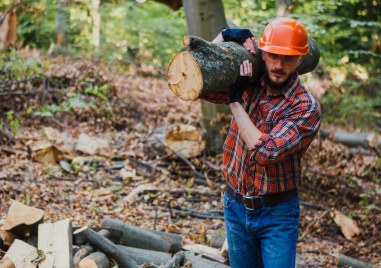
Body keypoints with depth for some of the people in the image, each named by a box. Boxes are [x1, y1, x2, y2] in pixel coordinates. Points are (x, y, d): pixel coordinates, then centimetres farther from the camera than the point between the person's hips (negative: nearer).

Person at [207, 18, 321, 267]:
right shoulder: (249, 84, -3)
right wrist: (224, 36, -11)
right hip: (236, 207, 5)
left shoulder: (307, 107, -18)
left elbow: (266, 152, -27)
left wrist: (235, 101, -23)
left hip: (277, 213, -5)